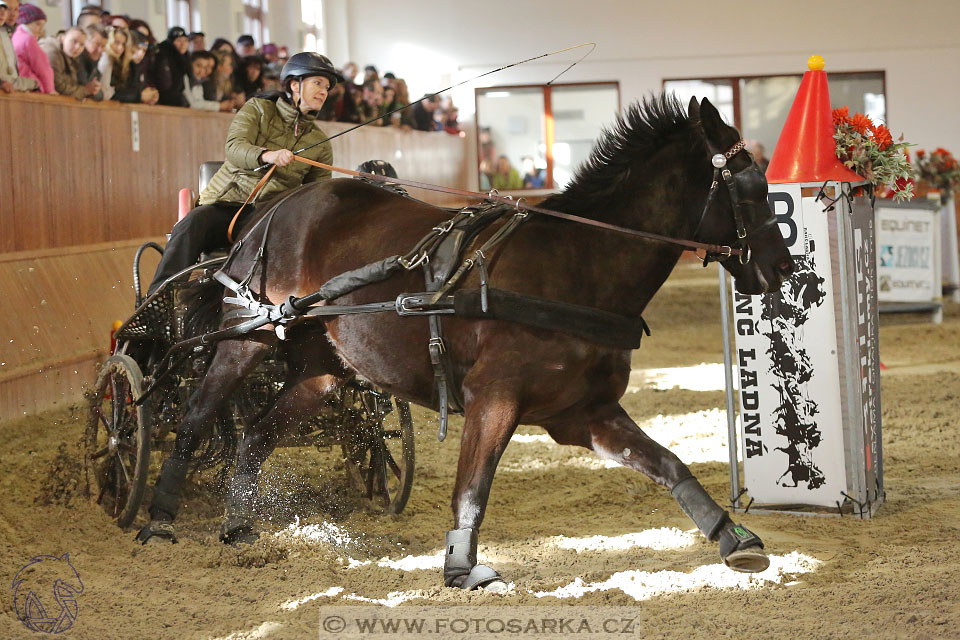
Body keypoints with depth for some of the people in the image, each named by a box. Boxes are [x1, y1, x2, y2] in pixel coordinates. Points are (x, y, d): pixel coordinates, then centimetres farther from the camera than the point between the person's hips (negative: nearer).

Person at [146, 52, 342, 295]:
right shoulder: (258, 109, 6)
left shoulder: (320, 143, 17)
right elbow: (234, 147, -13)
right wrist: (266, 155, -34)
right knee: (193, 223, -33)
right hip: (224, 203, -1)